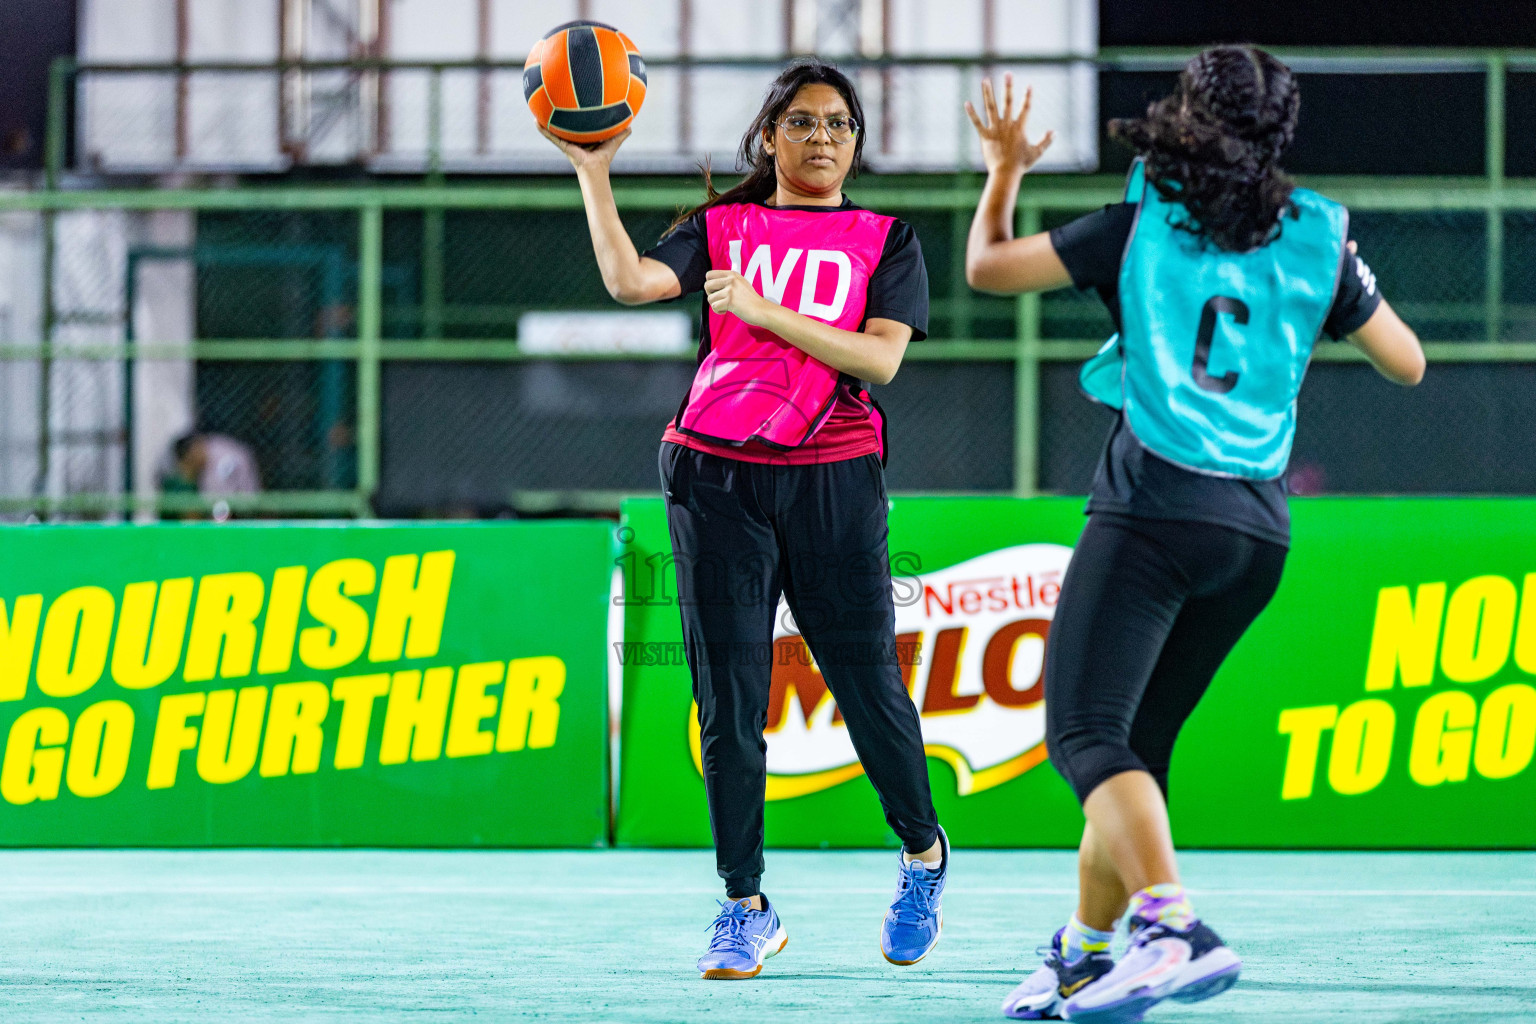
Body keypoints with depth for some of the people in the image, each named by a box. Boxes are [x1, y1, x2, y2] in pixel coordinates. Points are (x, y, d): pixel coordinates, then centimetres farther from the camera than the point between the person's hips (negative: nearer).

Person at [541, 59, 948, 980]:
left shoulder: (886, 240, 10)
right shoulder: (722, 229, 12)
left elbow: (880, 357, -5)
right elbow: (631, 281, -6)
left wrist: (765, 311, -11)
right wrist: (594, 172, -12)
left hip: (833, 480, -1)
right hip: (718, 476, 1)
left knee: (868, 685, -1)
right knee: (730, 701, -2)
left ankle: (924, 854, 26)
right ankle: (745, 909, 5)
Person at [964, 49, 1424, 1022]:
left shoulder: (1142, 224, 1)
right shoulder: (1319, 239, 9)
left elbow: (987, 265, 10)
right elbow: (1408, 363, 21)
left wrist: (1004, 169, 27)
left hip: (1155, 503, -5)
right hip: (1258, 530, 5)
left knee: (1088, 730, -14)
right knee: (1139, 742, 17)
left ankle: (1172, 927, -36)